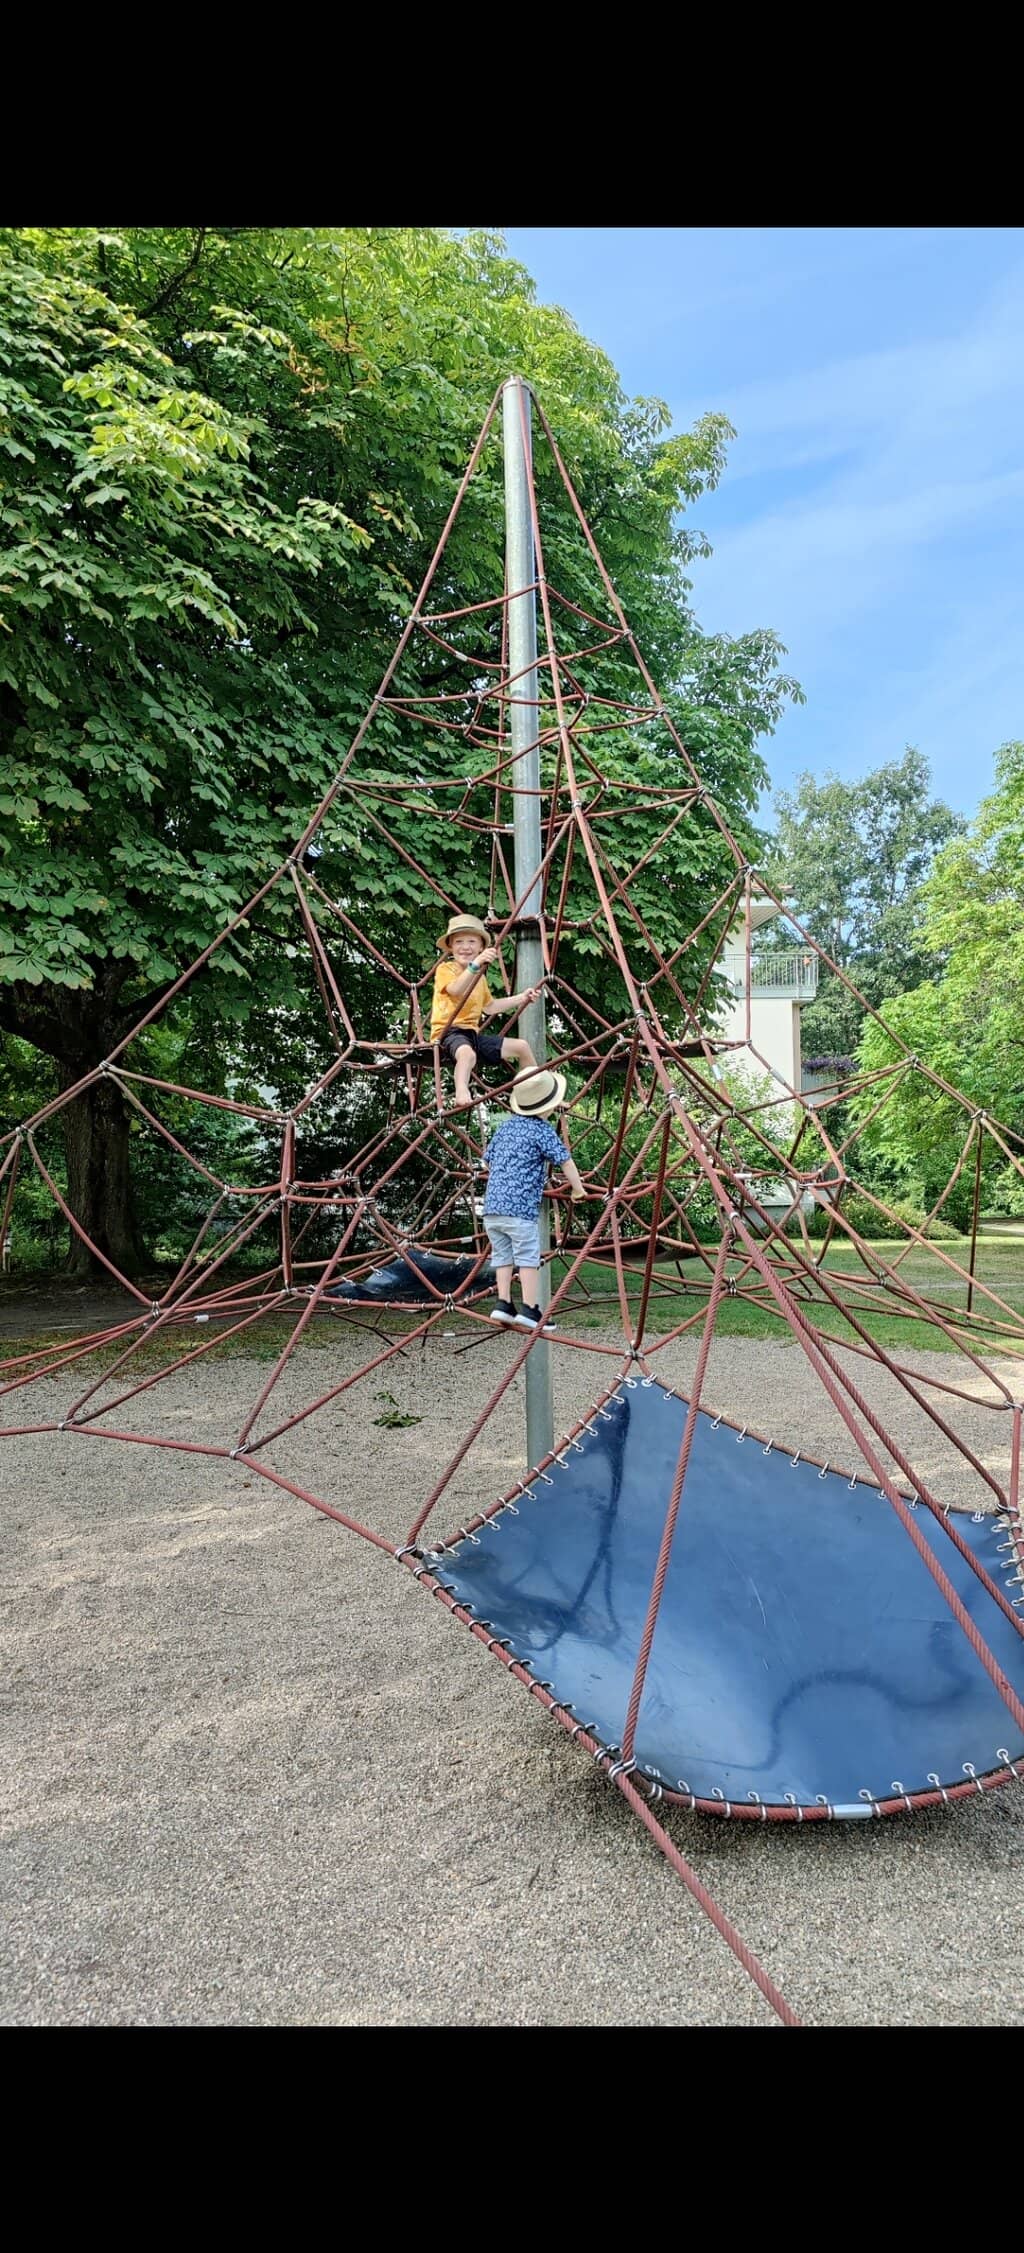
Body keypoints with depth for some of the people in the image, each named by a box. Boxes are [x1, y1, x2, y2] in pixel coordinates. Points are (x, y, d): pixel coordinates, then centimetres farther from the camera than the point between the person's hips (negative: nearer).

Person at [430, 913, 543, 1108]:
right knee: (467, 1052, -43)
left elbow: (489, 1006, 31)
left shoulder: (480, 976, 20)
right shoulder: (445, 969, -6)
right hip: (448, 1032, -8)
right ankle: (461, 1095, -55)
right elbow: (456, 990, -28)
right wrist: (475, 965, -43)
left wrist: (521, 998, 26)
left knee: (521, 1046, 8)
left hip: (472, 1032, 8)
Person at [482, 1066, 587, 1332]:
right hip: (520, 1207, -6)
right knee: (528, 1257, -1)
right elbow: (565, 1161, -3)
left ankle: (503, 1303, 9)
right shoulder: (542, 1130, -4)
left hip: (491, 1207, 7)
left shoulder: (505, 1125, 16)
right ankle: (529, 1310, -3)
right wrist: (577, 1189, 11)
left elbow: (487, 1160, 24)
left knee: (503, 1256, 13)